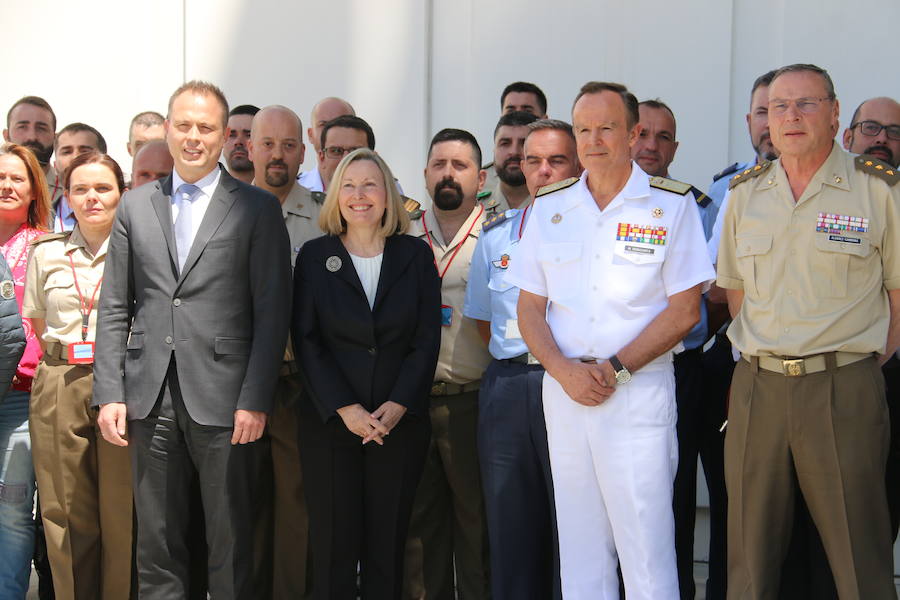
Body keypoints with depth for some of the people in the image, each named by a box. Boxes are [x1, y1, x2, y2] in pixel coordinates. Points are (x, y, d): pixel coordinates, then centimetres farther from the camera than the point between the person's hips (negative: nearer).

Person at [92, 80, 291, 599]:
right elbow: (115, 308, 11)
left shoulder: (258, 209, 2)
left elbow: (272, 311, -3)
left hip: (223, 399, -3)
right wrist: (109, 393, 2)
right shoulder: (135, 207, 13)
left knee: (231, 545, 3)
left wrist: (256, 400, -11)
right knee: (157, 543, 10)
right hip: (151, 398, 3)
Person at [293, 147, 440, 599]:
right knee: (333, 544, 0)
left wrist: (398, 405, -10)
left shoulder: (416, 255, 6)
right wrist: (345, 408, -11)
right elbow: (306, 340, -1)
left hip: (400, 421, 1)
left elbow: (427, 339, 2)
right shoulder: (314, 256, 4)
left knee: (388, 545, 3)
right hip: (329, 420, 0)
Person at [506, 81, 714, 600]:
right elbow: (530, 308, 10)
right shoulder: (549, 209, 10)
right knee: (578, 546, 9)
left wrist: (614, 368, -12)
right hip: (563, 390, 4)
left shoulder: (672, 207, 0)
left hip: (640, 389, -3)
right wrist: (565, 371, -7)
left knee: (647, 550, -5)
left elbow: (684, 309, -4)